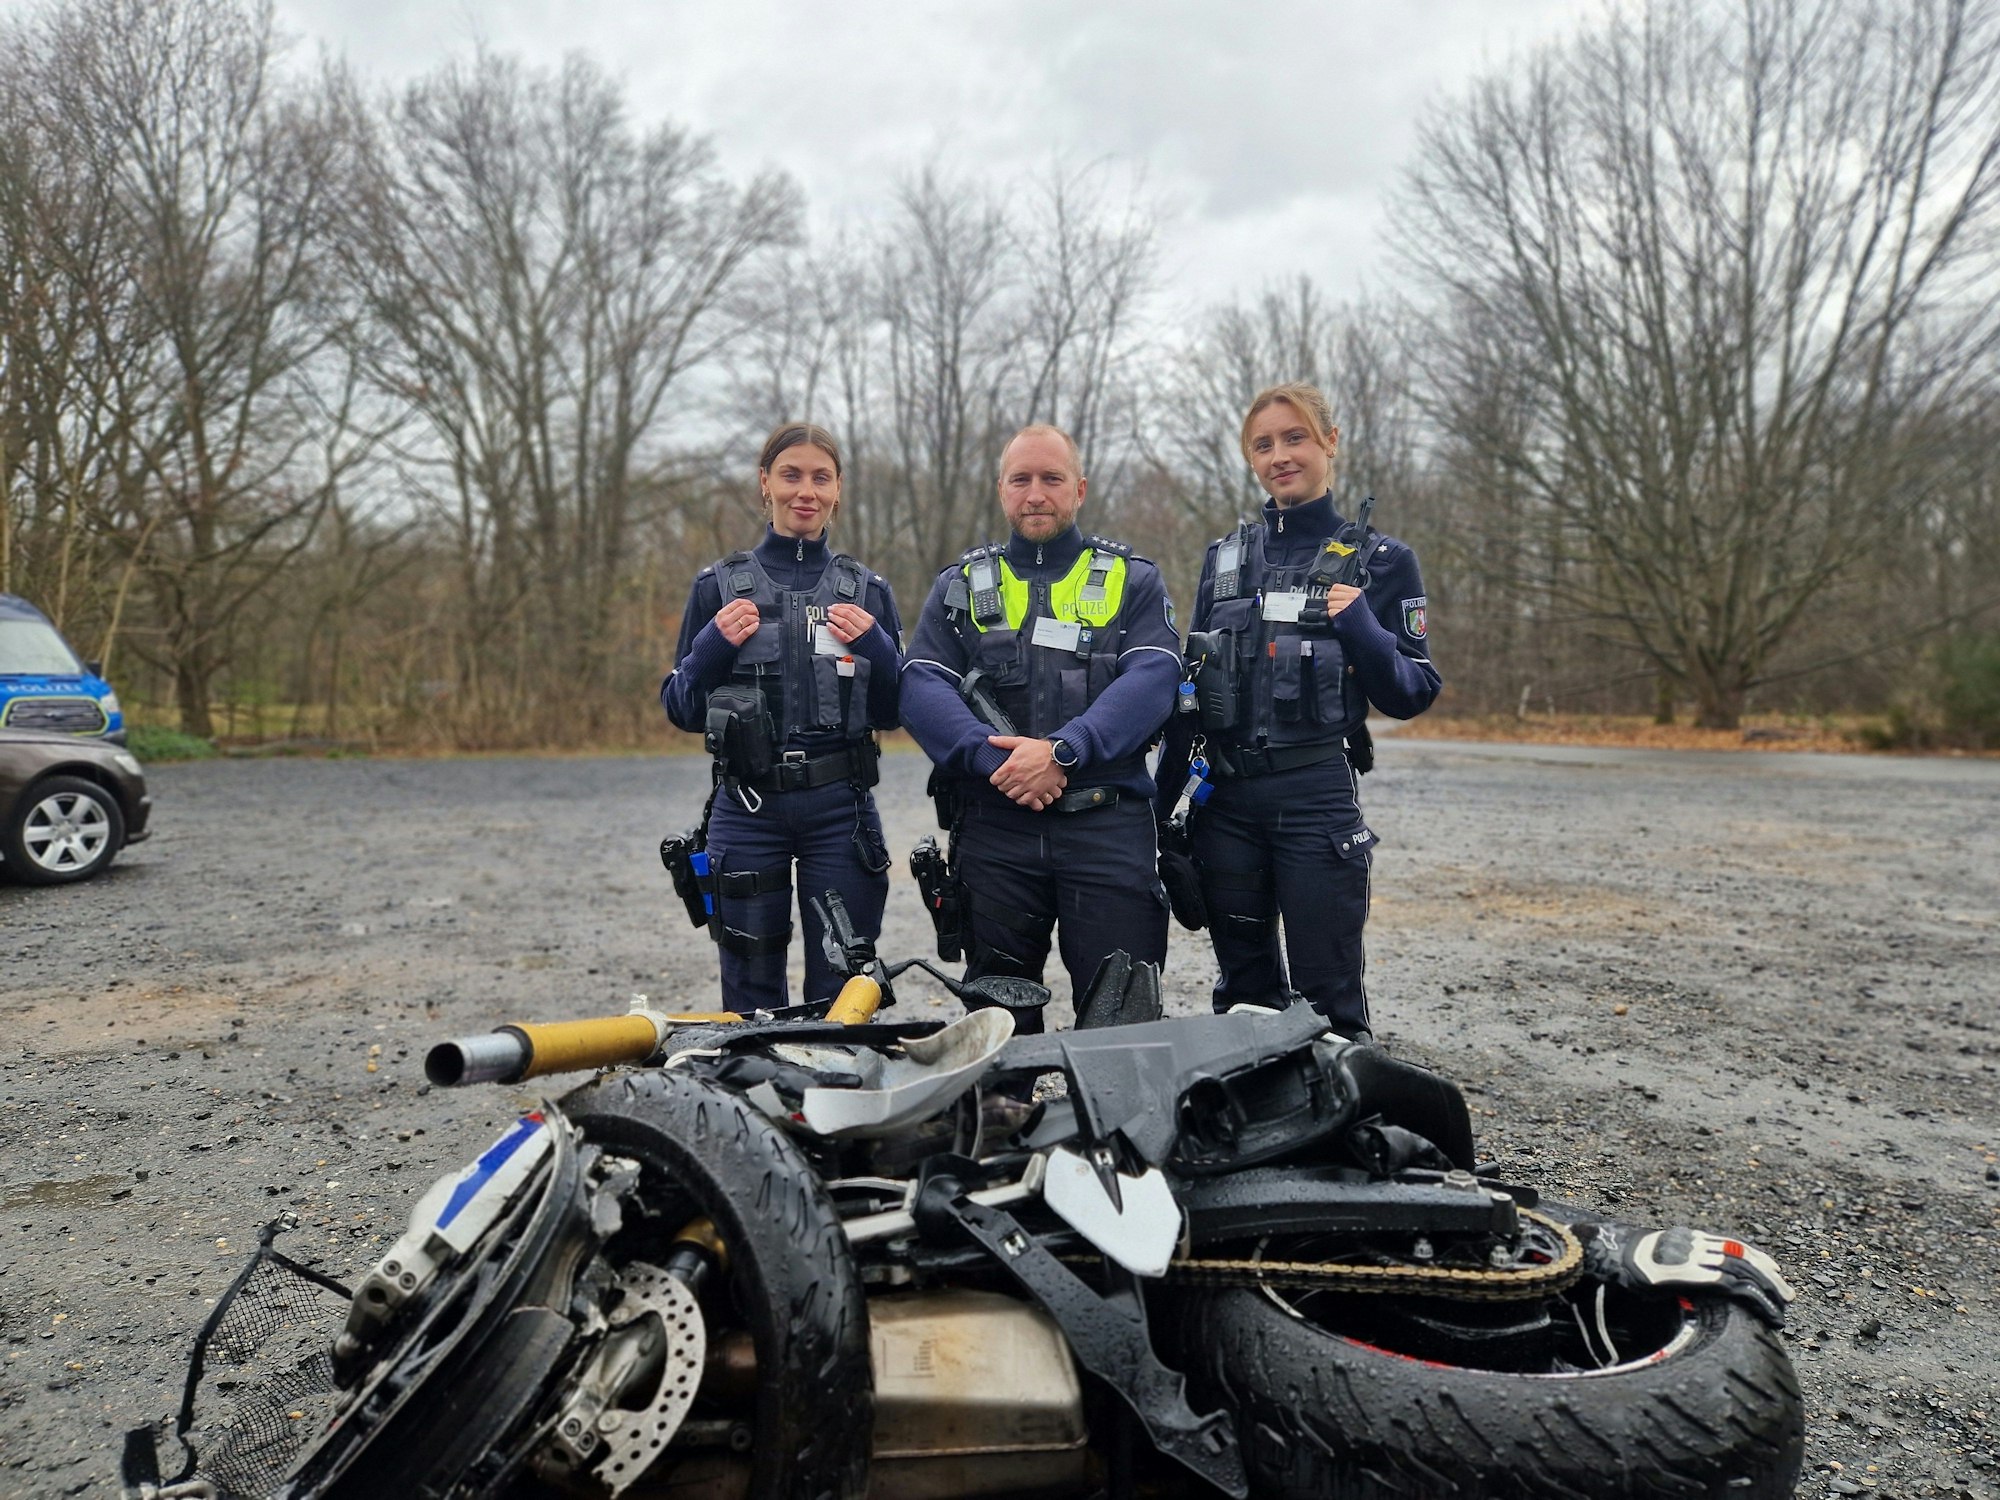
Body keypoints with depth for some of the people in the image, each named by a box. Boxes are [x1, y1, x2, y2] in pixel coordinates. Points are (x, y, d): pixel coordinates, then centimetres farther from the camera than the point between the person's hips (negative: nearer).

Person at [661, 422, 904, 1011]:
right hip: (747, 807, 0)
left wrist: (875, 648, -8)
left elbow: (892, 713, 9)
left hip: (841, 808, 1)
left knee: (842, 991, 5)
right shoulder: (719, 585, 5)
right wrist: (715, 645, -10)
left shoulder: (867, 590, 8)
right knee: (751, 993, 7)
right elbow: (681, 709, 7)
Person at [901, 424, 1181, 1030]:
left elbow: (1151, 680, -5)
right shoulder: (961, 585, 15)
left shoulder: (1132, 580, 11)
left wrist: (1062, 751, -19)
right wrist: (993, 759, -16)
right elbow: (922, 688, 1)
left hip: (1107, 823, -1)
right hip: (993, 825, 2)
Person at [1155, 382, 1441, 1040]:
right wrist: (1161, 802, 10)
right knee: (1243, 991, 13)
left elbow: (1413, 694, 0)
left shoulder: (1379, 559, 1)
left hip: (1318, 798, -4)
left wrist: (1361, 629, -18)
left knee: (1327, 998, -1)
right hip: (1224, 800, 4)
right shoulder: (1225, 556, 12)